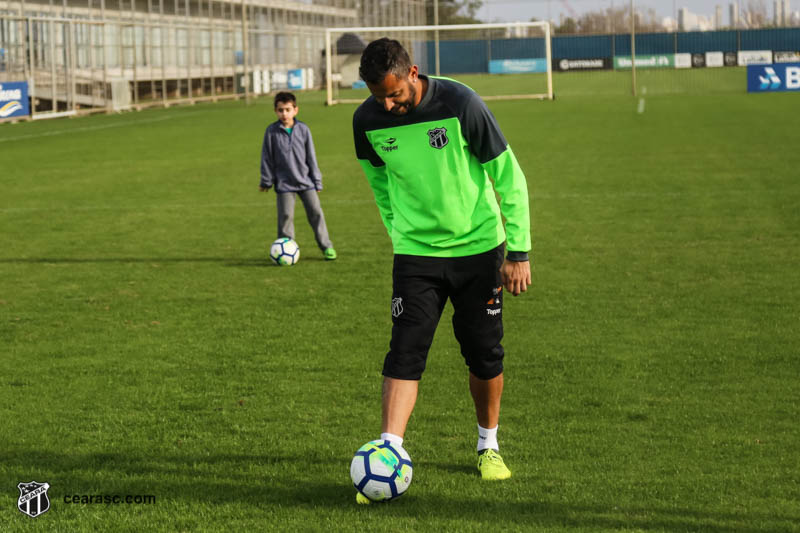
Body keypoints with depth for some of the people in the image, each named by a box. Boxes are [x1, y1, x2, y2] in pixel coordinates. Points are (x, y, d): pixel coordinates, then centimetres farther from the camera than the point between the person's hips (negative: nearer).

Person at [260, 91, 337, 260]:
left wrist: (317, 181, 6)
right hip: (284, 183, -1)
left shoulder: (303, 129, 0)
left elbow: (311, 156, 5)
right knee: (286, 215, -2)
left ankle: (326, 246, 10)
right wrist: (266, 181, 5)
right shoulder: (272, 131, -4)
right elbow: (267, 158, 3)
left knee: (316, 212, 1)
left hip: (305, 181, 1)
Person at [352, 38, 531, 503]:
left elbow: (509, 177, -10)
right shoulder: (368, 121, -8)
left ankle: (489, 445, 27)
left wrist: (519, 252, -10)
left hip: (478, 247, -1)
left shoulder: (460, 104, -18)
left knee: (485, 355, 5)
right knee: (405, 354, -12)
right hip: (415, 253, 2)